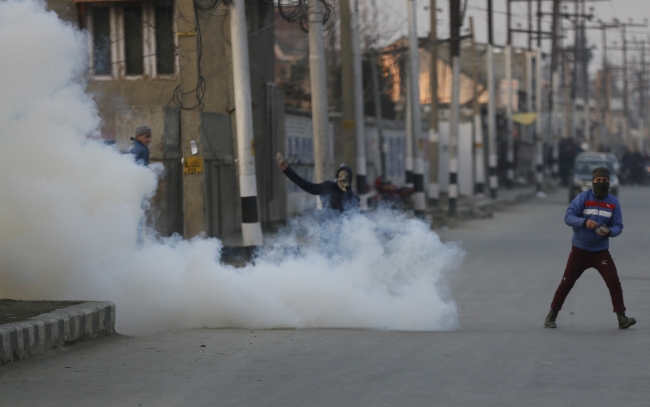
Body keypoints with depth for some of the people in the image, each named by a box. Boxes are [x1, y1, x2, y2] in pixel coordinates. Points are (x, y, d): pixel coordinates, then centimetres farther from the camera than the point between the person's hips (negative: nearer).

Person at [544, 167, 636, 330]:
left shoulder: (613, 202, 0)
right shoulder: (583, 198, -7)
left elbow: (618, 226, -1)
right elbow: (568, 217, -15)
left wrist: (609, 231, -23)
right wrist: (584, 222, -33)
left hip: (601, 251, 1)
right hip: (580, 250, -1)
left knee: (614, 283, -10)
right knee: (566, 283, 4)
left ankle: (621, 318, -5)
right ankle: (552, 315, 16)